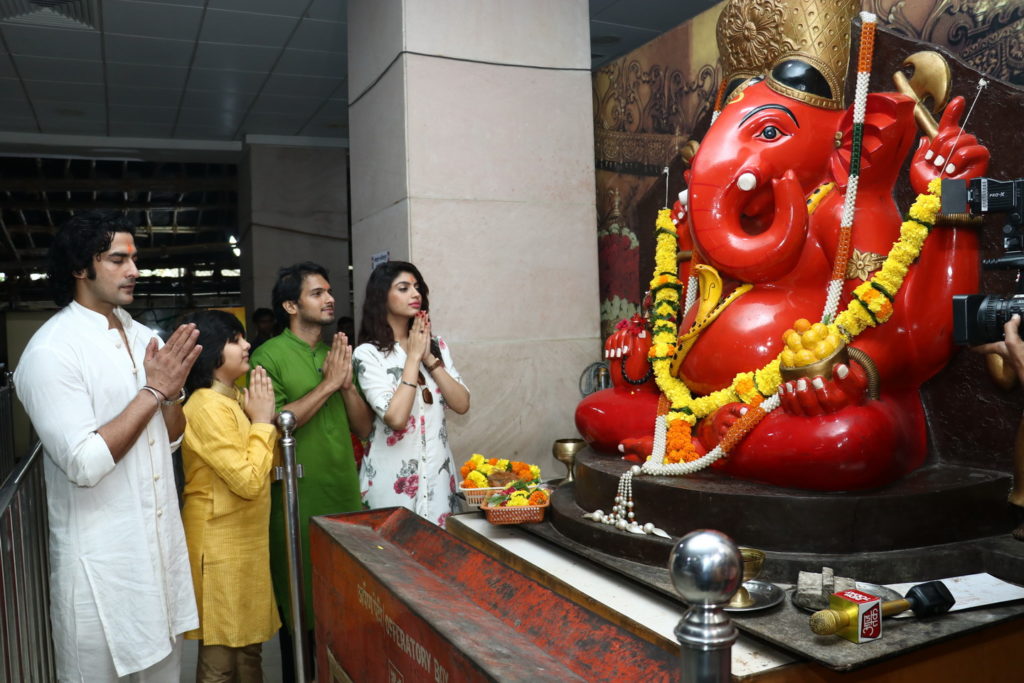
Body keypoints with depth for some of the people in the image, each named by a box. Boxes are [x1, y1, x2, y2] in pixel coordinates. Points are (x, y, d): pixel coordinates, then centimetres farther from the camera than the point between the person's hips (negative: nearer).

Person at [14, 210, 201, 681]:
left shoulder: (143, 337, 6)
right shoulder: (51, 350, -16)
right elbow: (84, 464, -23)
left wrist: (173, 390, -9)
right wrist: (153, 390, -19)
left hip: (161, 539, 7)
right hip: (100, 557, -6)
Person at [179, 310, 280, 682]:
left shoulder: (235, 399, 8)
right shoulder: (208, 408, -21)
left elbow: (262, 471, 14)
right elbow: (248, 481, -25)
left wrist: (264, 419, 1)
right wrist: (262, 421, -17)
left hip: (243, 539, 9)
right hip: (221, 544, -9)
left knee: (248, 645, 19)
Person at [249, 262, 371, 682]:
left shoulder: (338, 353, 9)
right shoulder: (269, 356, -8)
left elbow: (363, 427, 7)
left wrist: (347, 384, -9)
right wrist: (327, 384, -16)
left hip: (344, 493, 5)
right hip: (297, 500, -5)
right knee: (300, 598, 9)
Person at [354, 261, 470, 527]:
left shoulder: (436, 346, 8)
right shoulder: (368, 353, -9)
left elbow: (462, 404, -2)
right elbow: (395, 418, -21)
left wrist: (429, 358, -9)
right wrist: (414, 357, -14)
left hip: (439, 471, 5)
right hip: (393, 475, -5)